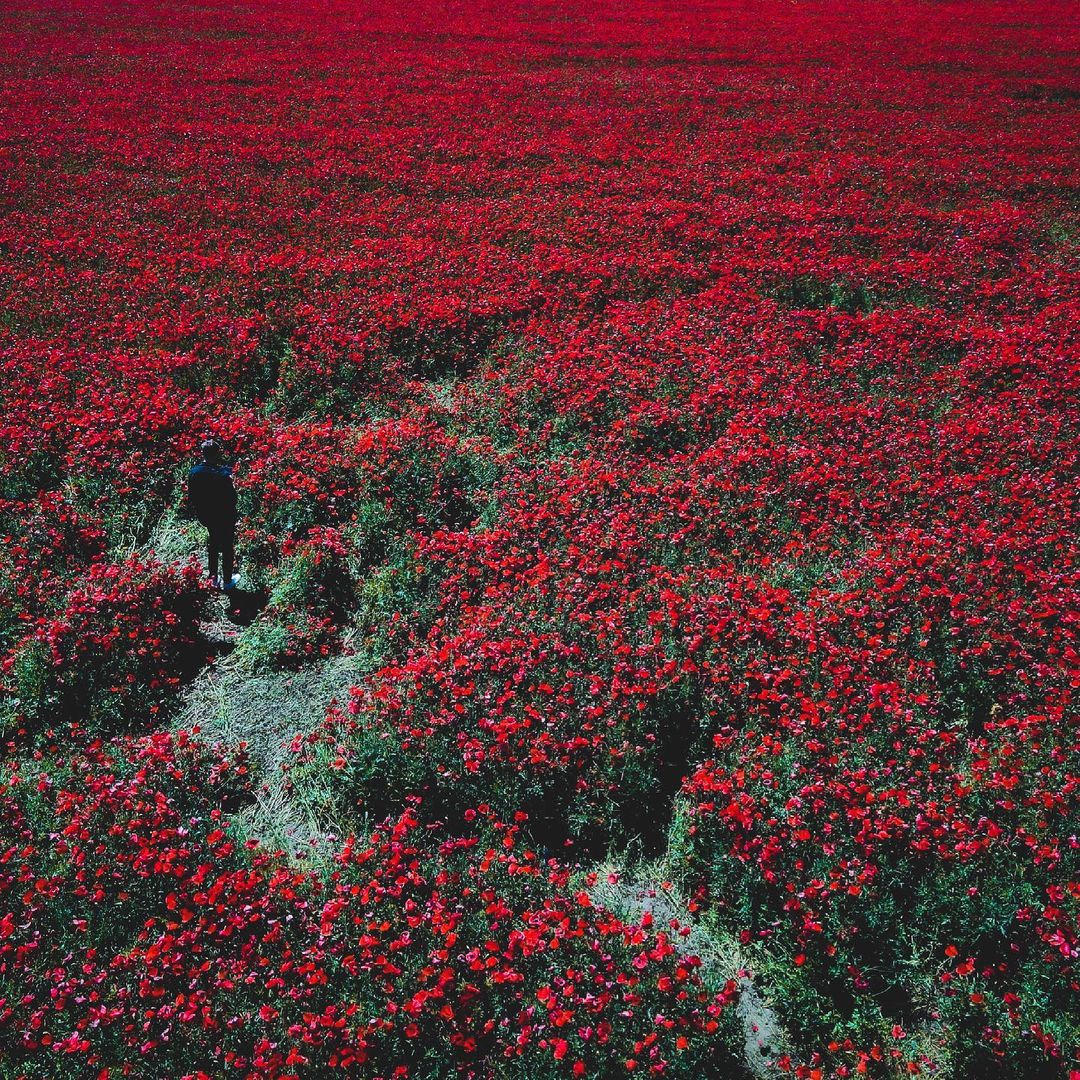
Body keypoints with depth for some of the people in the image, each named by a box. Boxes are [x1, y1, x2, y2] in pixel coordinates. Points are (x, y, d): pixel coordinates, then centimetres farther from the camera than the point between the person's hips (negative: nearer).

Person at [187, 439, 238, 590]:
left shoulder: (194, 473, -11)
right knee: (227, 549, 13)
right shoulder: (222, 474, -30)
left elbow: (191, 498, -2)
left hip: (206, 517, 5)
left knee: (213, 545, 25)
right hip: (224, 519, -5)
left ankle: (213, 578, 38)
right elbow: (231, 497, -23)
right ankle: (227, 581, 26)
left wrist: (198, 513, 13)